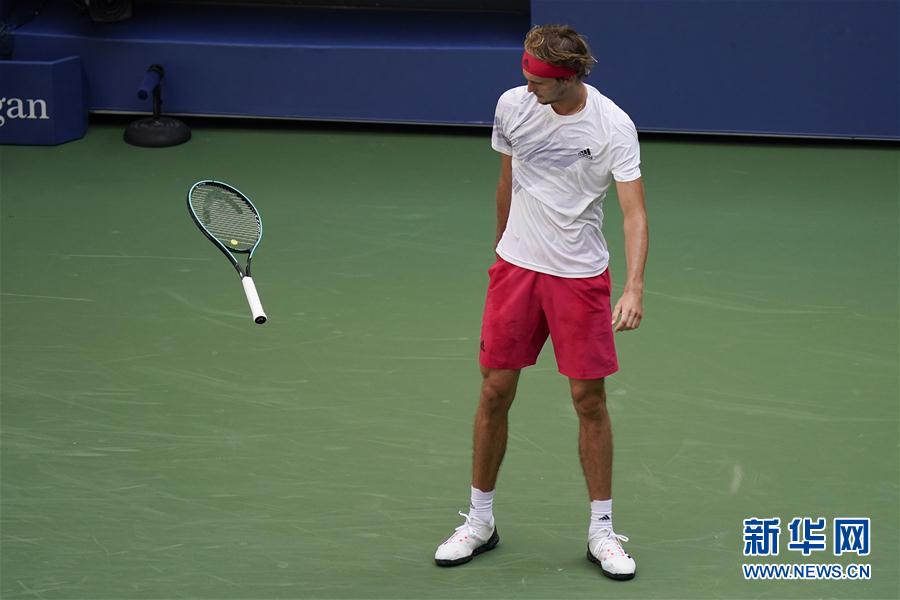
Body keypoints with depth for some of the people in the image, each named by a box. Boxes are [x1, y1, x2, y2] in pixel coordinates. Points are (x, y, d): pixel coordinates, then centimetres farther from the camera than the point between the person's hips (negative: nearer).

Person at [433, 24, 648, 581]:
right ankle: (480, 520, 18)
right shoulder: (512, 105, -3)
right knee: (495, 391, 4)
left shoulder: (613, 126, -15)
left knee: (590, 400, 0)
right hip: (515, 266, 3)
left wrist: (635, 288, -32)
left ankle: (602, 530, 13)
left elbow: (634, 211, -20)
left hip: (581, 277, -3)